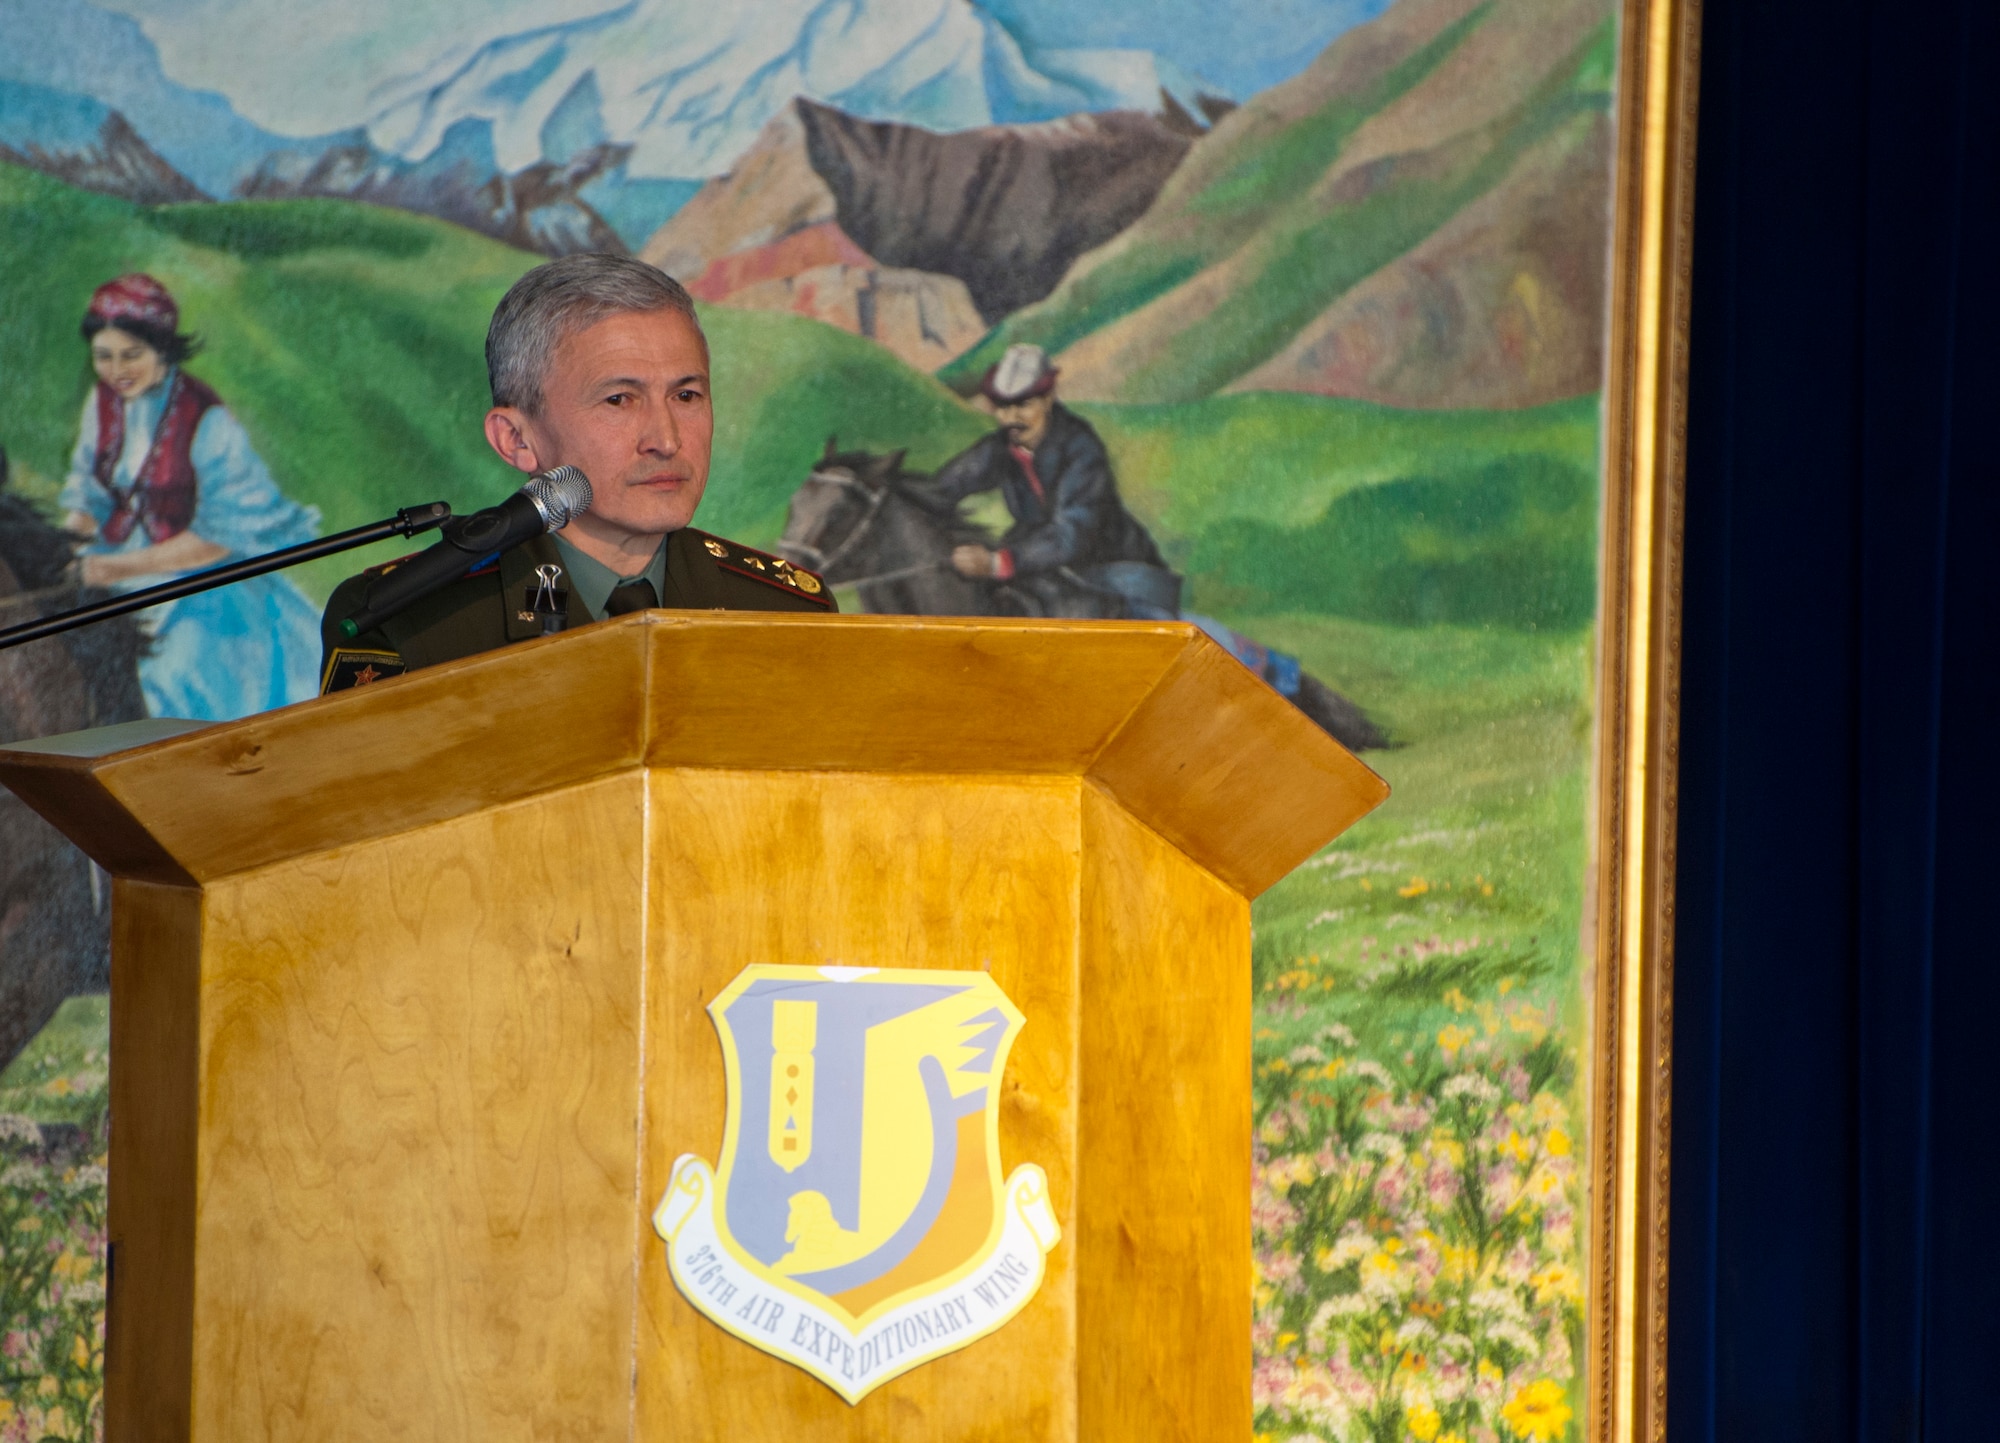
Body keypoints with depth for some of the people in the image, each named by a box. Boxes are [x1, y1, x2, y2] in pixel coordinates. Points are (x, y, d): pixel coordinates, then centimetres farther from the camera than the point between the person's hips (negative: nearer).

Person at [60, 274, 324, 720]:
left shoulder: (207, 423, -15)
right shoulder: (103, 403, 3)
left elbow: (222, 535, -13)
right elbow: (88, 494, 12)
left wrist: (123, 567, -17)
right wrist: (71, 533, -10)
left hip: (193, 584, -6)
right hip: (109, 576, 6)